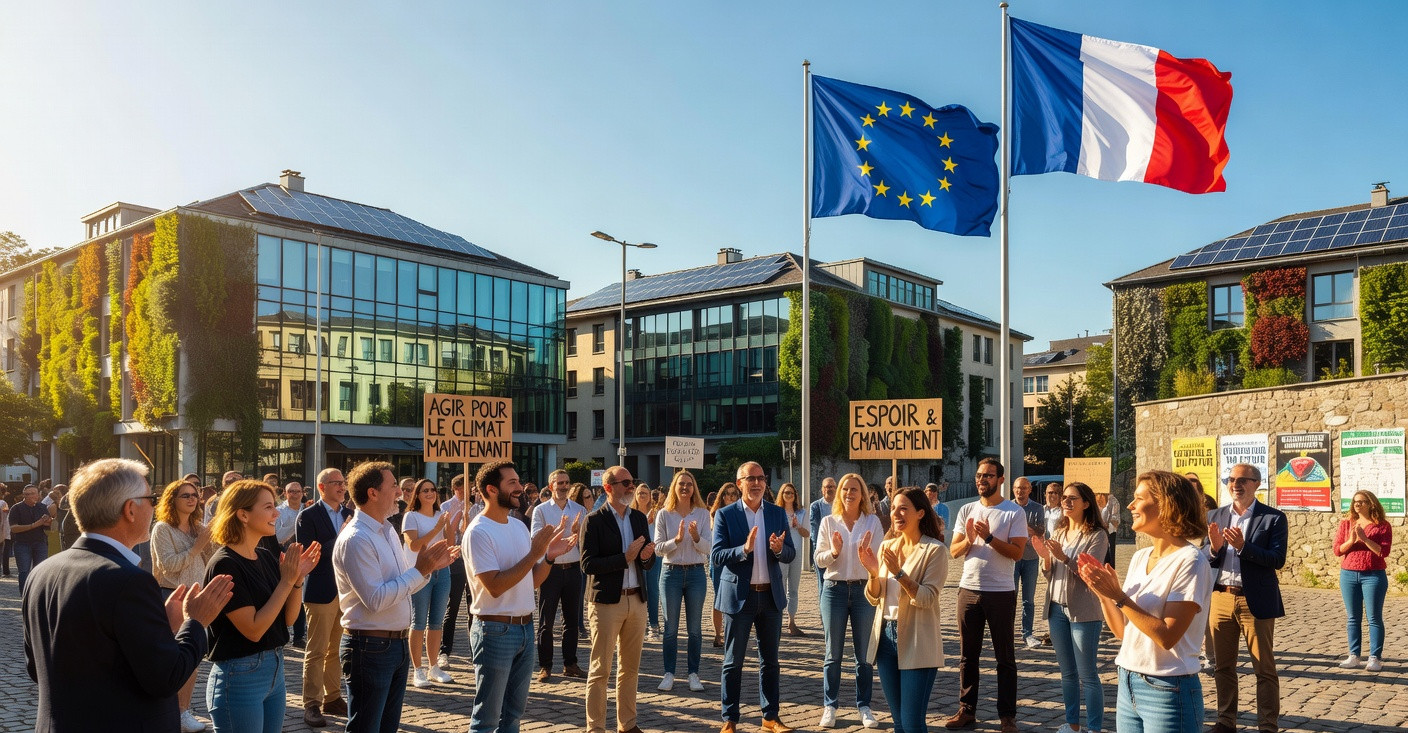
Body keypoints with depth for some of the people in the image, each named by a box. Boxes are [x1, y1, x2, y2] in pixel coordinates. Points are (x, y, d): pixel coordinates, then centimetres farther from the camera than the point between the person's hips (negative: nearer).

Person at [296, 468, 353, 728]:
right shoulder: (308, 516, -6)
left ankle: (332, 698, 22)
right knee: (316, 651, 1)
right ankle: (312, 705, 8)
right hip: (321, 592, -5)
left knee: (338, 649, 12)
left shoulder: (350, 514, 10)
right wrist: (338, 540, -21)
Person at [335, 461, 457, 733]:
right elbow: (376, 599, -24)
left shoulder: (387, 531, 10)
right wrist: (420, 570, -21)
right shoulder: (355, 539, -19)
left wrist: (430, 567, -1)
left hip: (398, 644, 9)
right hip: (371, 647, -9)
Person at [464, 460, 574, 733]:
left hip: (525, 628, 8)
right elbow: (495, 586, -23)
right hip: (495, 630, -8)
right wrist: (534, 553, -22)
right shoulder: (478, 532, -15)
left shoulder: (519, 526, 9)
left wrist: (550, 556, -7)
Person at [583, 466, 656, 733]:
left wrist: (647, 556, -10)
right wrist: (625, 558, -20)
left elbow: (648, 562, 13)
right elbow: (588, 564, -15)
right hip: (607, 601, -5)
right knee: (600, 669, 2)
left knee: (630, 668, 14)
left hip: (636, 600, 6)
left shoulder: (639, 518, 10)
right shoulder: (594, 521, -8)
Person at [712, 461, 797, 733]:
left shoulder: (778, 513, 5)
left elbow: (791, 555, 3)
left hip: (771, 595, 3)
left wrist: (779, 549, -20)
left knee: (770, 660, 12)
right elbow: (716, 556, -12)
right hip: (739, 595, -3)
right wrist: (745, 549, -27)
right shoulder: (725, 514, -6)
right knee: (733, 661, 6)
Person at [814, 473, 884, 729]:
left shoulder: (873, 522, 1)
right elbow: (819, 559, 0)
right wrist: (833, 552, -19)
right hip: (835, 589, 0)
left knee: (864, 654, 7)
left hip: (864, 590, 0)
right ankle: (829, 707, 16)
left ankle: (864, 706, 19)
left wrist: (867, 552, -22)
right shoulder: (828, 522, 2)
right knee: (833, 653, 6)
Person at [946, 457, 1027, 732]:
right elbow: (954, 551, 4)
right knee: (967, 655, 11)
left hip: (1001, 592, -4)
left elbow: (1017, 552, -12)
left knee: (1005, 657, 6)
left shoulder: (1015, 512, -4)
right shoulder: (966, 511, 8)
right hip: (969, 589, 4)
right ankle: (967, 710, 21)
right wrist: (969, 540, -16)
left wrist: (989, 537, -22)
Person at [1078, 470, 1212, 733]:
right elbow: (1122, 630, 8)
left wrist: (1118, 596, -22)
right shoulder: (1140, 558, 7)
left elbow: (1167, 636, -21)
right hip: (1127, 685, 7)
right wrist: (1102, 592, -6)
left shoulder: (1189, 561, -15)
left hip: (1167, 692, -7)